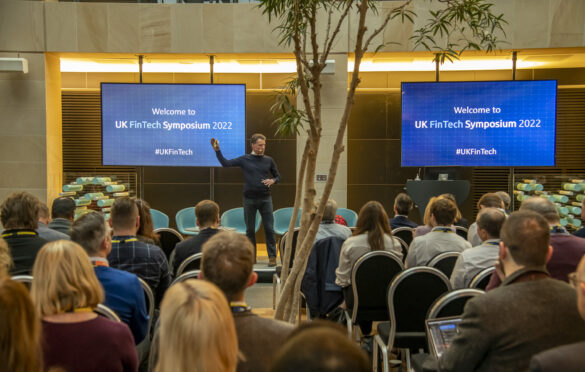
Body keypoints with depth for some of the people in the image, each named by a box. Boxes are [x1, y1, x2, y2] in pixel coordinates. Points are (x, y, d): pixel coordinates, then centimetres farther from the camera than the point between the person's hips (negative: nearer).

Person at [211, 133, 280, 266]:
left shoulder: (268, 160, 6)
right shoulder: (244, 159, 2)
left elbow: (278, 176, 13)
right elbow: (226, 163, 4)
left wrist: (272, 181, -8)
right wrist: (217, 150, -6)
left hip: (265, 199, 0)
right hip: (249, 199, 0)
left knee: (269, 228, -2)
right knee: (250, 229, 8)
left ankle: (272, 257, 5)